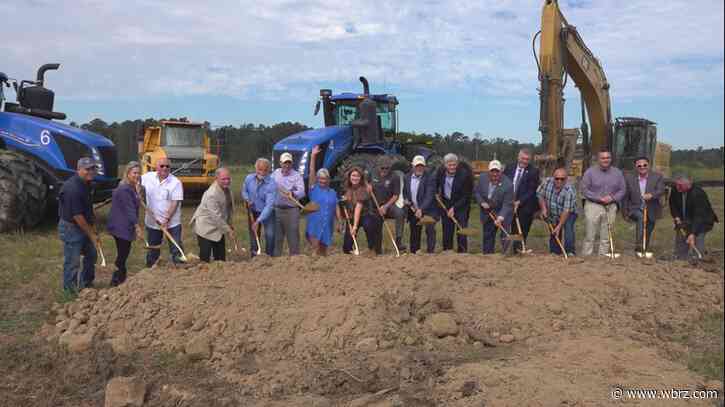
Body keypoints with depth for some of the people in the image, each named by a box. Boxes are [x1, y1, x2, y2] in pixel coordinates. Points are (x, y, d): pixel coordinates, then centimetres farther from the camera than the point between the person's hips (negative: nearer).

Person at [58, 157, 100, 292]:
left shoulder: (86, 184, 3)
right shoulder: (73, 188, -26)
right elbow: (77, 216, -24)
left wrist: (93, 227, 11)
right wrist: (92, 234, -17)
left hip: (83, 226, 10)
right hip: (71, 227, -10)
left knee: (91, 254, 20)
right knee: (72, 261, 2)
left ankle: (86, 283, 36)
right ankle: (71, 289, 17)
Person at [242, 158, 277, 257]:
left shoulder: (271, 184, -26)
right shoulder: (249, 178, -11)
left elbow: (269, 205, -30)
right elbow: (244, 191, 10)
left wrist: (258, 221, -35)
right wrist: (247, 200, -13)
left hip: (267, 213, -4)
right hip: (253, 212, 4)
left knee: (270, 235, -14)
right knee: (253, 235, 11)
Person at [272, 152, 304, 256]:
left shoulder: (296, 176, -4)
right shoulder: (275, 173, 10)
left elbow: (301, 192, -18)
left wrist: (293, 194, -38)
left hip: (291, 210, -4)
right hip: (277, 210, 4)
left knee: (293, 236, -1)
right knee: (276, 237, 10)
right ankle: (276, 257, 20)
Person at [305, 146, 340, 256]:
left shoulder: (333, 192, 11)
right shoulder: (314, 189, 2)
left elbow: (336, 208, 11)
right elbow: (311, 172, -6)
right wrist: (313, 156, -14)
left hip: (328, 226, 3)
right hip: (314, 225, -3)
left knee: (323, 251, 10)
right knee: (315, 247, -15)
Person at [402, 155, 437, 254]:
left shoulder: (430, 178, -13)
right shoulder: (407, 177, 4)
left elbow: (429, 196, -21)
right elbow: (405, 193, 16)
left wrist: (421, 209, -31)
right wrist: (406, 200, -6)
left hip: (428, 211, -5)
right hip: (413, 211, 5)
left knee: (430, 230, -14)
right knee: (414, 234, 11)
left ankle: (430, 252, -9)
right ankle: (414, 253, 20)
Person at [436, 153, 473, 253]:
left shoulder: (464, 174, -19)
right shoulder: (441, 171, -6)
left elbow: (466, 196, -15)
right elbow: (437, 184, 18)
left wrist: (454, 208, -16)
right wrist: (437, 194, 8)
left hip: (461, 205, -4)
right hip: (446, 203, 4)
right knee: (447, 231, 6)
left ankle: (462, 252, 0)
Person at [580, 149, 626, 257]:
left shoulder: (617, 173, 9)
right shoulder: (590, 172, -2)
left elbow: (622, 190, 10)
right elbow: (584, 190, -5)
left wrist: (612, 198, -9)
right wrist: (598, 198, -14)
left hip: (611, 207, 3)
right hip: (593, 206, -3)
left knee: (606, 236, 6)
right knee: (590, 235, -4)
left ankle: (603, 256, 13)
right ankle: (586, 256, 0)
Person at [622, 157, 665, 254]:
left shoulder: (657, 177, -1)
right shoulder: (629, 178, 1)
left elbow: (661, 190, -16)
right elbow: (625, 196, 5)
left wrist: (651, 194, -37)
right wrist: (625, 212, 3)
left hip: (651, 212, 2)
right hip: (635, 209, -2)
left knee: (647, 236, 8)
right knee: (641, 217, -34)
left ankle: (644, 252, 25)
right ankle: (638, 245, -37)